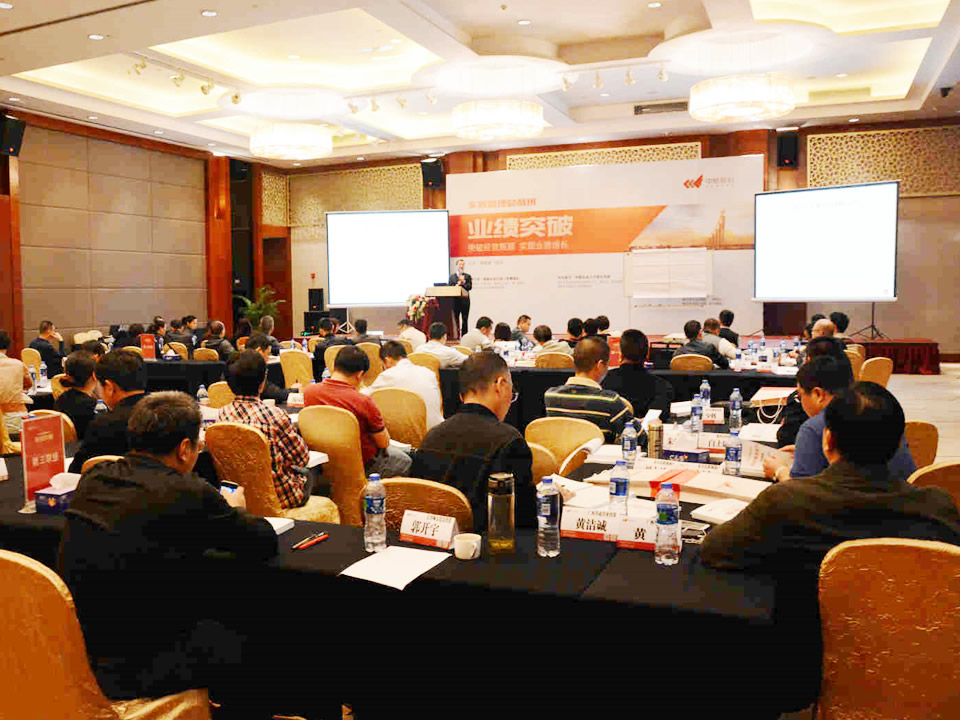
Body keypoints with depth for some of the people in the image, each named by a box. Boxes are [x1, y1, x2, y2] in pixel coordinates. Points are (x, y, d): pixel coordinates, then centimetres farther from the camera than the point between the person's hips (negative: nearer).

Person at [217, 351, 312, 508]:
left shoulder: (222, 414, -13)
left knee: (300, 472, 32)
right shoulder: (275, 416, -28)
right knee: (306, 474, 30)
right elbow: (302, 458, -14)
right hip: (281, 497, -5)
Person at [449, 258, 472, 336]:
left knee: (464, 319, -1)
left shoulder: (467, 276, 9)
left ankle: (464, 335, 2)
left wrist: (463, 282, -16)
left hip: (465, 301, -1)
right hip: (455, 300, 1)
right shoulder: (452, 276, 12)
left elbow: (470, 287, -3)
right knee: (455, 319, 1)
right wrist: (457, 284, -10)